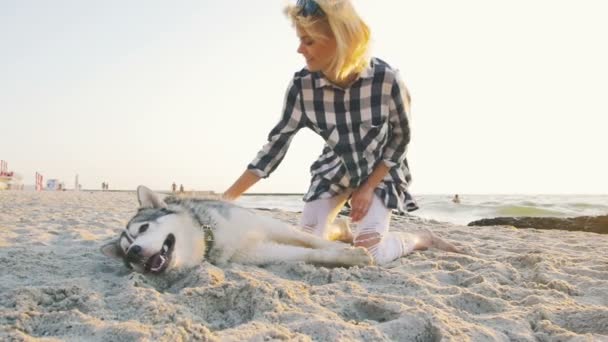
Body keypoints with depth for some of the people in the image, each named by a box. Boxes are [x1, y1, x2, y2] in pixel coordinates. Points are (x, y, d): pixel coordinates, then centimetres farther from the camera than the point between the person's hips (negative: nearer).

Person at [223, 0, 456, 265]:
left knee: (370, 253, -17)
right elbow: (275, 145, -16)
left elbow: (400, 139, -12)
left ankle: (419, 239, 15)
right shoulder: (301, 86, -23)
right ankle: (342, 233, 26)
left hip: (381, 170, -2)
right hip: (335, 170, 3)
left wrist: (368, 187, -15)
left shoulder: (387, 79, -29)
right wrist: (227, 198, -20)